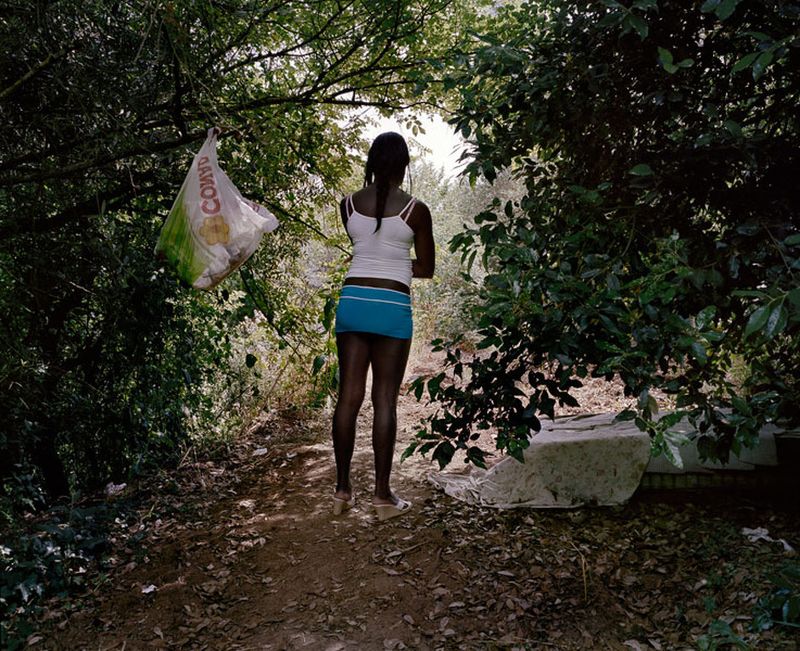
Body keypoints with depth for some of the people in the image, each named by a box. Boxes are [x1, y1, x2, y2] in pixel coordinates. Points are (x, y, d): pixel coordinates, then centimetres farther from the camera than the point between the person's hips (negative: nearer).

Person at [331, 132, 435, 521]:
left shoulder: (348, 204, 5)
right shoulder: (415, 210, -4)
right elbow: (426, 269, 5)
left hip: (353, 299, 3)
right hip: (392, 306, -3)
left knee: (349, 396, 8)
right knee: (385, 400, 2)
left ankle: (342, 490, 16)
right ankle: (382, 495, 9)